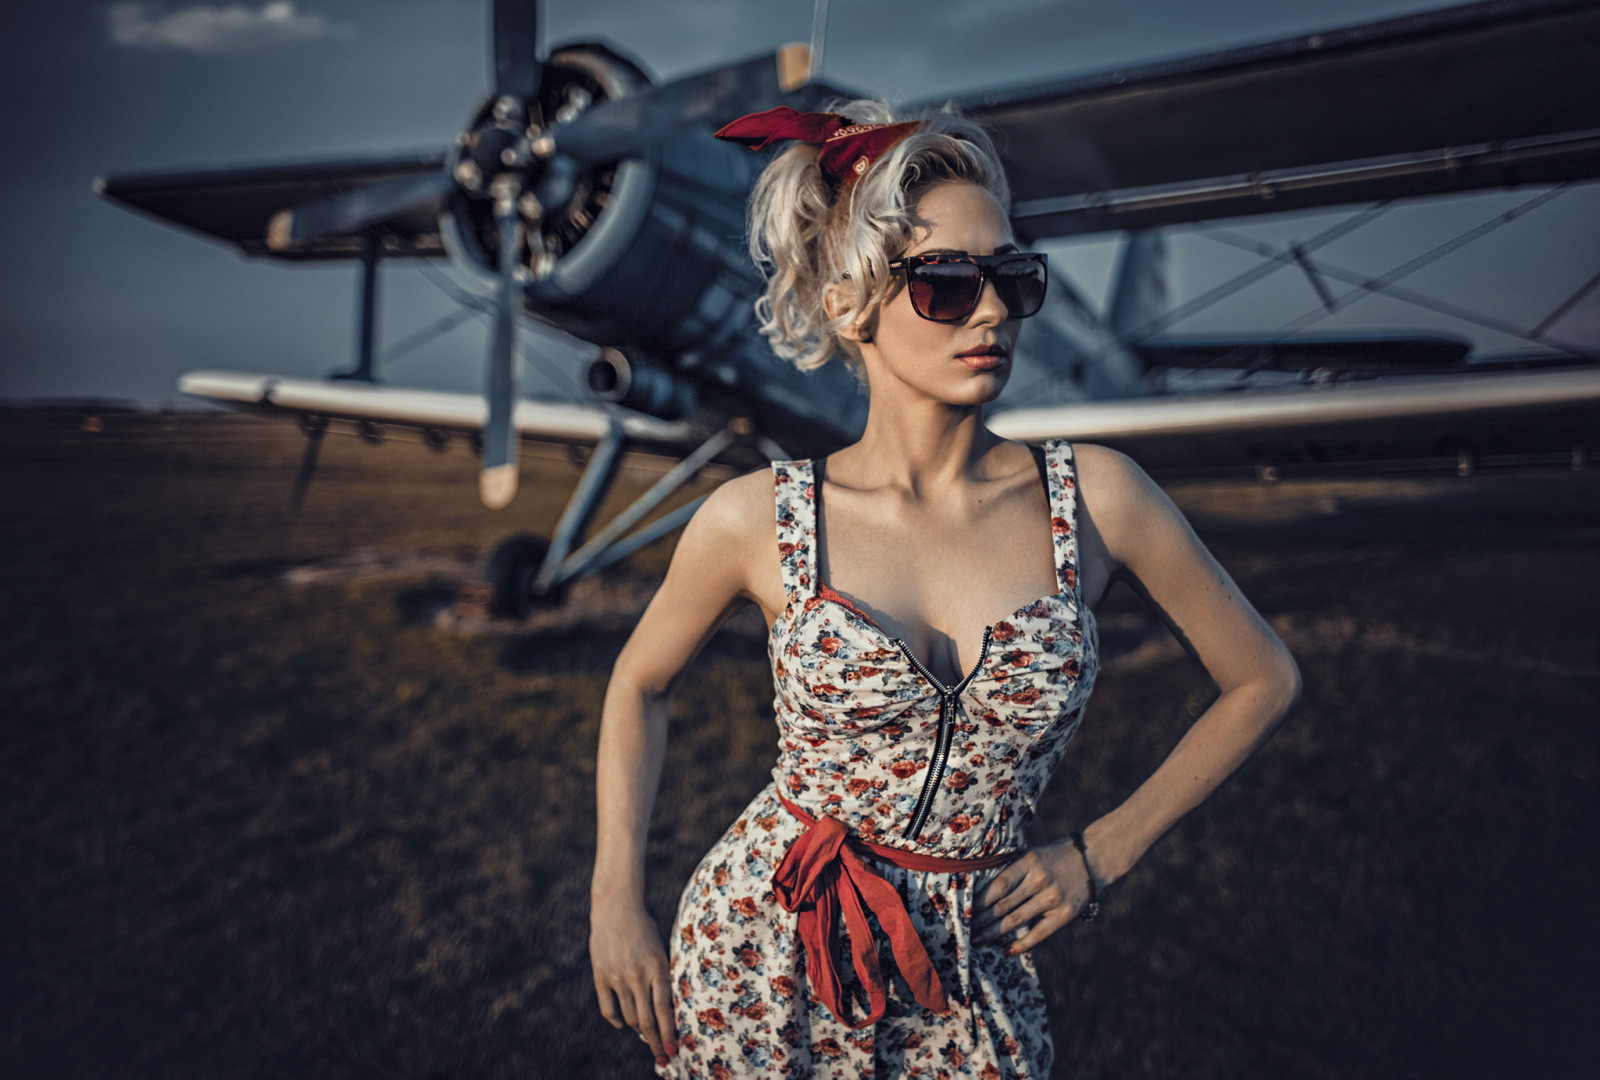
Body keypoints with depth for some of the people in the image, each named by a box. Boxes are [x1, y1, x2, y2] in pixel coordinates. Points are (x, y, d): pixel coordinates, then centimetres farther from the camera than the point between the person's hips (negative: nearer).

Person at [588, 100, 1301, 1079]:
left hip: (967, 991, 1)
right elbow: (640, 685, 5)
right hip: (759, 962, 0)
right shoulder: (758, 519, -12)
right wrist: (617, 902, 1)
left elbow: (1265, 679, 2)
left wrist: (1106, 851, 0)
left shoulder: (1095, 496, -11)